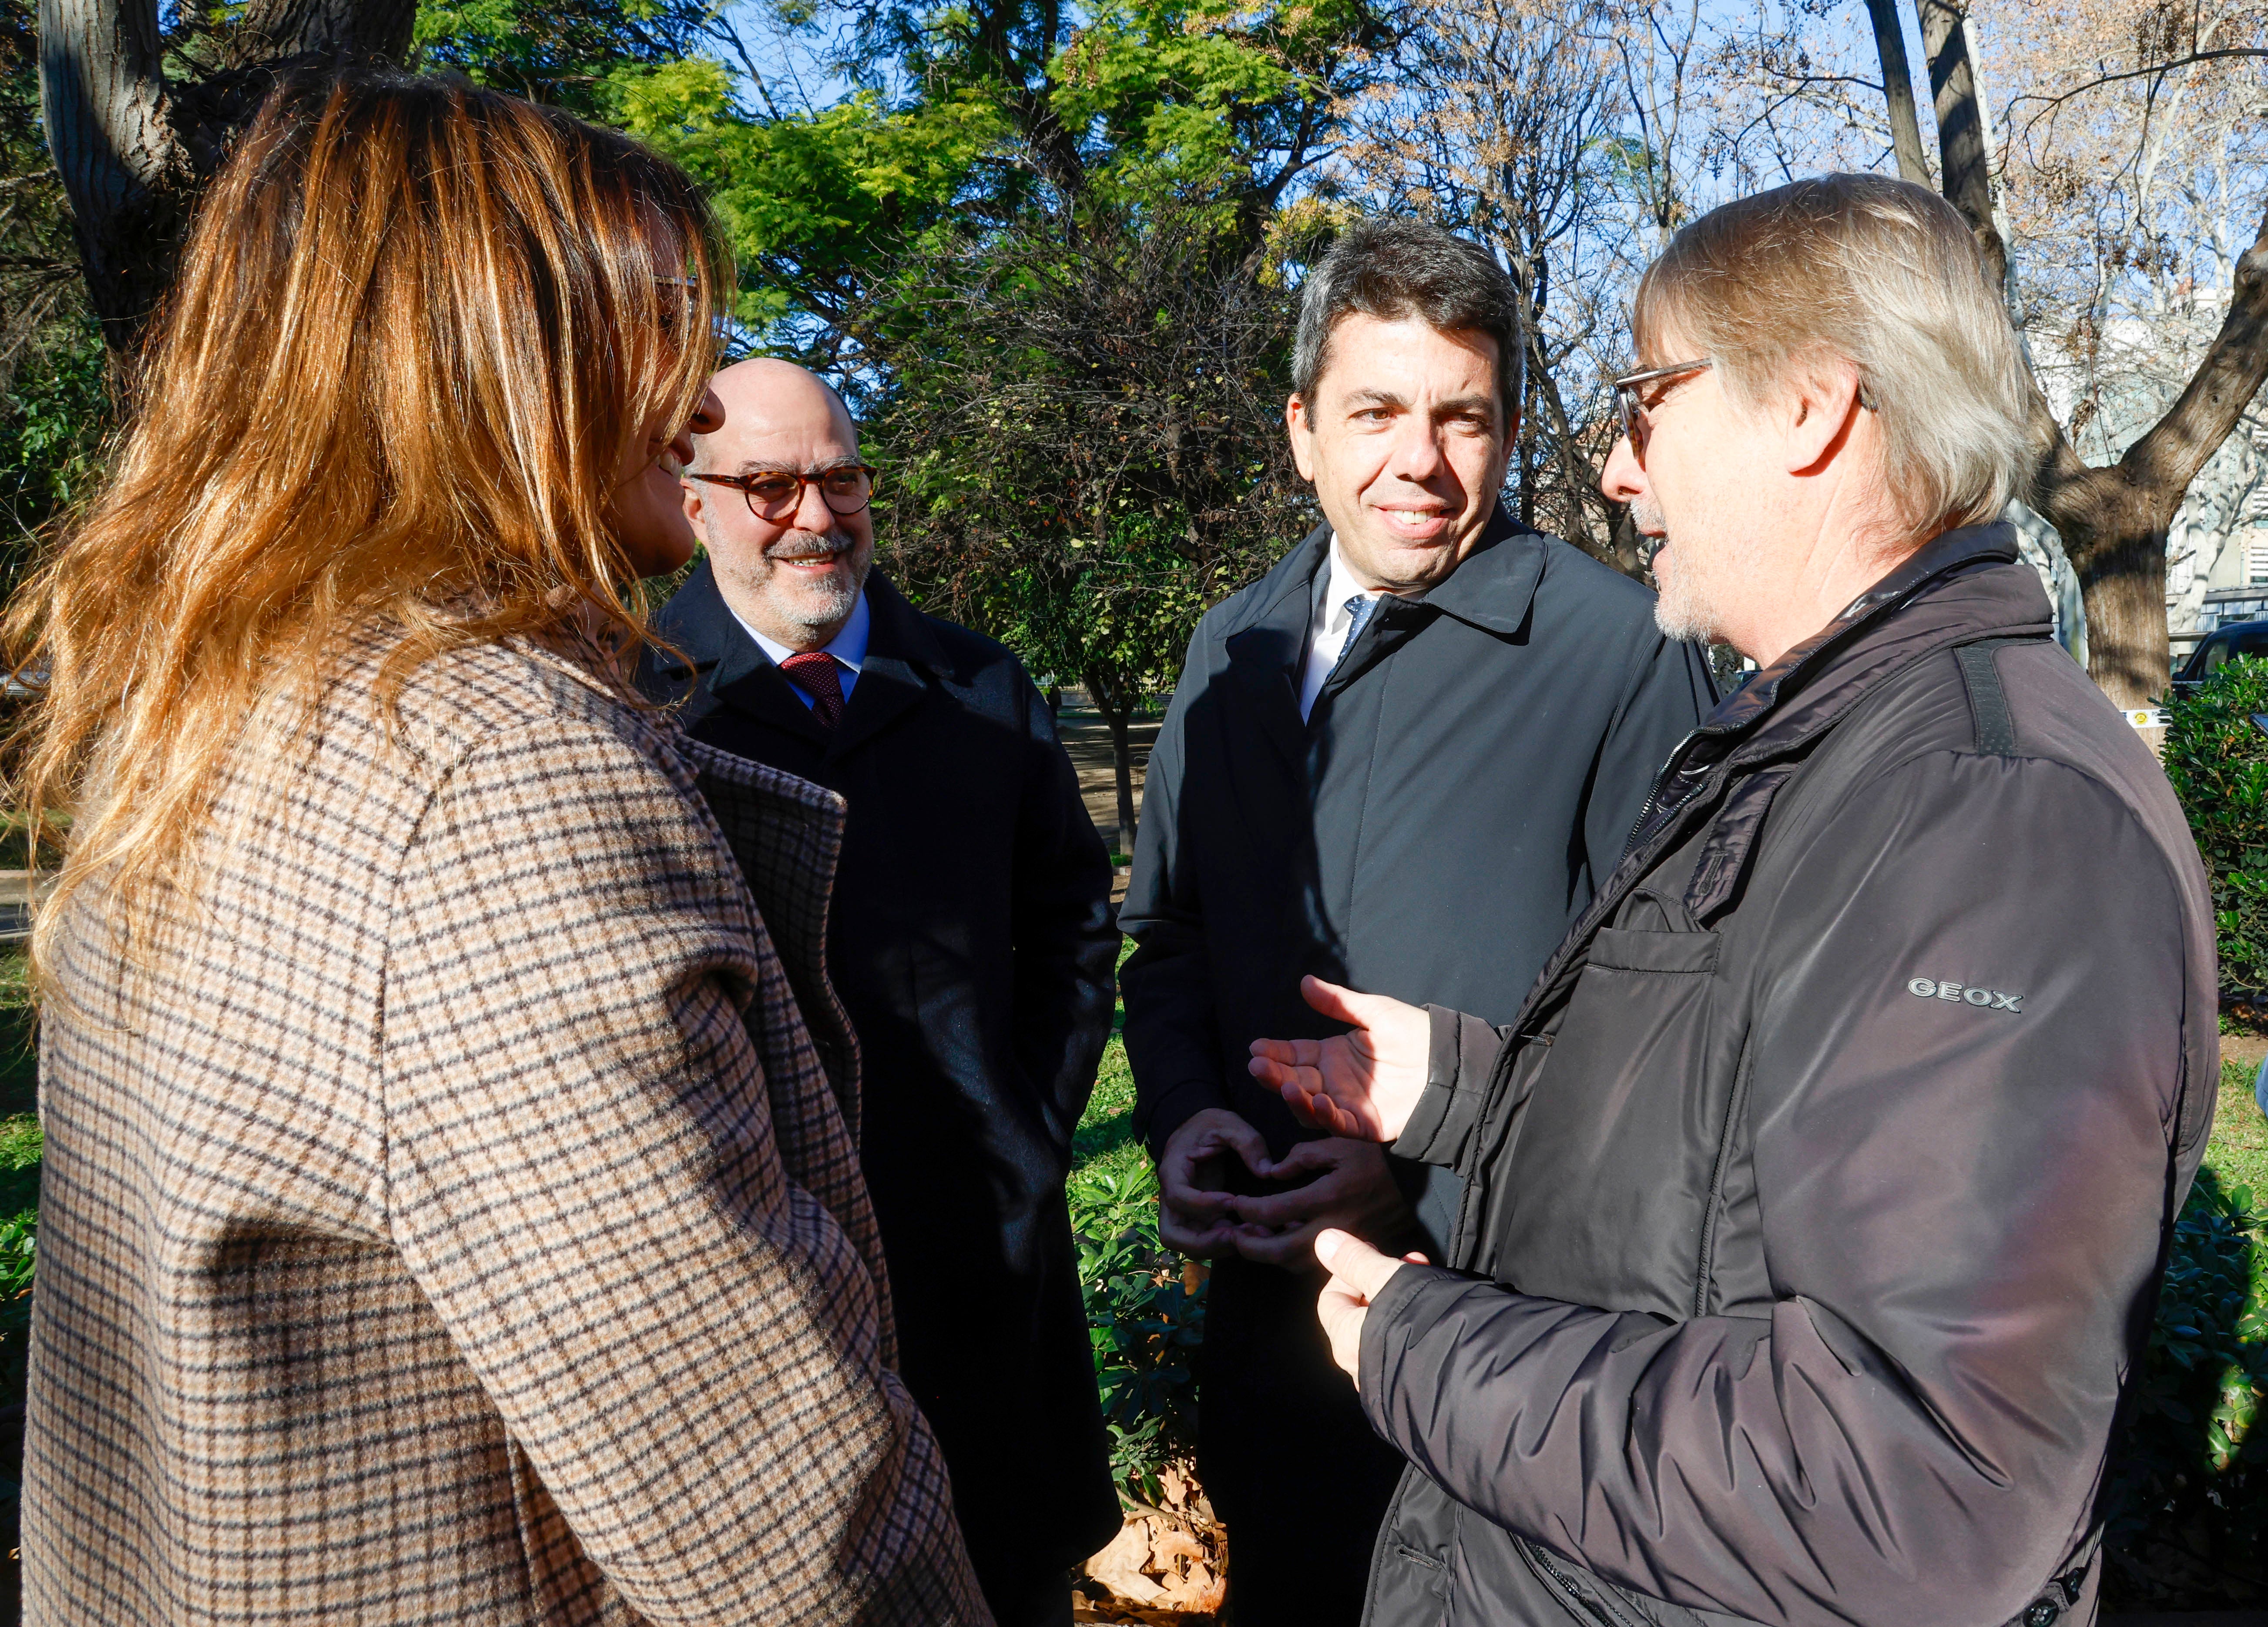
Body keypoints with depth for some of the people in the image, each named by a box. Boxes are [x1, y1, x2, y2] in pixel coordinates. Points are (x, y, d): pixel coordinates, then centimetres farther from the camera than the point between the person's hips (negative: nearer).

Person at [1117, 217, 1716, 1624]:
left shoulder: (1621, 650, -13)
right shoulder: (1236, 649, 4)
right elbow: (1171, 936, 11)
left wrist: (1435, 1175, -20)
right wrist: (1183, 1114, -7)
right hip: (1269, 1297, 5)